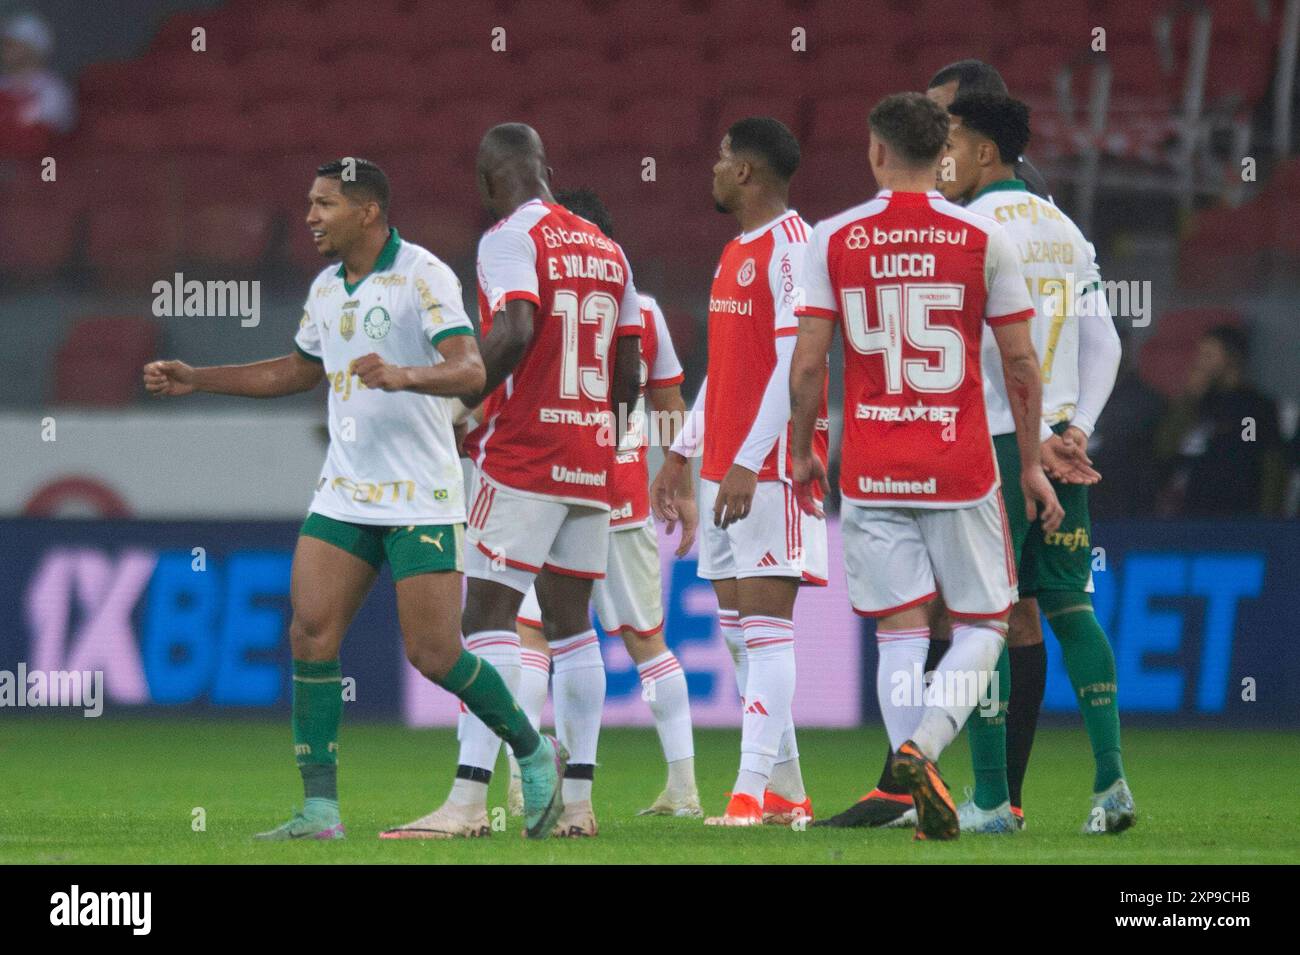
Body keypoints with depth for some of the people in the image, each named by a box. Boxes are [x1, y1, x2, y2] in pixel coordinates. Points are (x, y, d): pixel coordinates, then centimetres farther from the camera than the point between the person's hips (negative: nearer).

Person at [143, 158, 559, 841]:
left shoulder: (422, 275, -11)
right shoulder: (327, 288, 12)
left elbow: (469, 370, -22)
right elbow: (299, 370, 29)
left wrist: (402, 375, -40)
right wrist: (196, 380, 26)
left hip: (420, 501, -7)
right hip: (343, 497, 7)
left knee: (433, 655, -9)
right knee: (310, 634, -8)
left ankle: (533, 752, 16)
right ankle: (320, 807, -5)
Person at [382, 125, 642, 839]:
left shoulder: (510, 239, -7)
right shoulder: (606, 249, 16)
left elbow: (514, 331, -24)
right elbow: (629, 371, 17)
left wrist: (460, 407, -14)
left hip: (522, 458, -8)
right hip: (590, 459, 8)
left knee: (489, 617, -9)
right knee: (571, 620, 12)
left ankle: (468, 800, -16)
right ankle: (576, 801, 10)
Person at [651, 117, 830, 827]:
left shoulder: (790, 247, -11)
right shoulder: (736, 254, 18)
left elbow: (795, 363, -18)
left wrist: (749, 462, -22)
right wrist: (682, 453, 22)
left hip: (771, 466, -10)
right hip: (723, 466, 10)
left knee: (764, 622, -11)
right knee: (736, 624, 8)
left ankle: (753, 790, -16)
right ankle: (786, 789, 11)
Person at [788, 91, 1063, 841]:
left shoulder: (833, 239, 0)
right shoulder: (984, 238, -2)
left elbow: (808, 364, -2)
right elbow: (1022, 366, -1)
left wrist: (803, 453, 12)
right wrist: (1032, 464, 10)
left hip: (870, 474, 1)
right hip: (961, 470, -1)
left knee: (901, 632, 5)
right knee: (983, 624, 9)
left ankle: (925, 796, -5)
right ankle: (923, 745, -16)